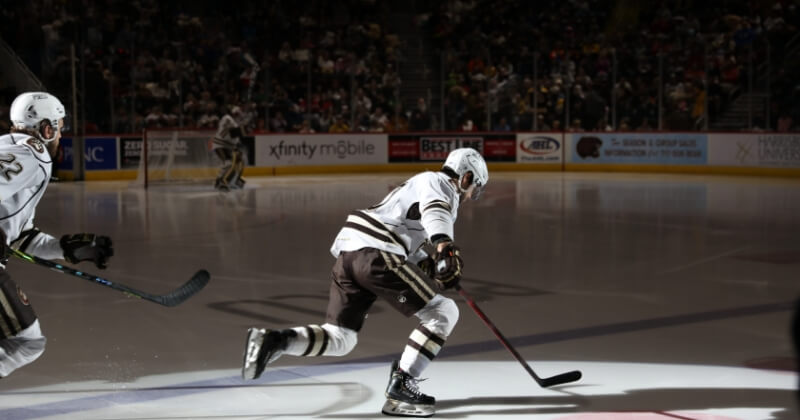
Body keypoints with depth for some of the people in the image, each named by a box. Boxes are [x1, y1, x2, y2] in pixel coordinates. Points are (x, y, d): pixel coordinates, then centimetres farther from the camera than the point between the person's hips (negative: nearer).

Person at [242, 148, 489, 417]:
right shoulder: (439, 183, 6)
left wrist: (438, 269, 16)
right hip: (376, 254, -10)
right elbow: (434, 210, -19)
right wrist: (443, 242, -37)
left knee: (339, 339, 13)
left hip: (347, 254, 10)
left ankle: (273, 341, -6)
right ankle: (400, 388, -7)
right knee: (444, 313, -4)